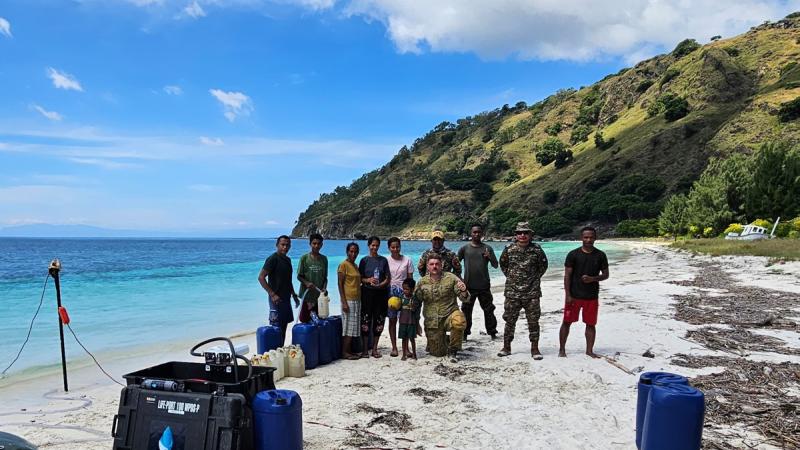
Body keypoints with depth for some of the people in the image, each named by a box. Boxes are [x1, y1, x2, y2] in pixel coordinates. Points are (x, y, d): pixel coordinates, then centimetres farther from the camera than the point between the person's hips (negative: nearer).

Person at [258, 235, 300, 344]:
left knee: (283, 327, 14)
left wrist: (294, 295, 20)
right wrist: (272, 294, -21)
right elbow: (261, 277, -18)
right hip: (277, 299, -8)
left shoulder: (287, 260, 13)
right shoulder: (273, 259, -13)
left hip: (286, 298, 9)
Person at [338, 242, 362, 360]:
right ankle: (345, 352, 1)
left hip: (357, 300, 8)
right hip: (348, 300, -8)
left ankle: (349, 351, 14)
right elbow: (340, 284, -12)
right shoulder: (343, 265, -9)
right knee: (348, 326, -5)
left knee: (353, 327, 9)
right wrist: (344, 302, -18)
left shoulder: (355, 265, 15)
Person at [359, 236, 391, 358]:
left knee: (379, 320, 4)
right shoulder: (364, 260, 4)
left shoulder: (383, 260, 7)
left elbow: (388, 279, 5)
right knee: (366, 320, -3)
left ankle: (375, 349, 14)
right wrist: (368, 280, -16)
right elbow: (360, 278, 3)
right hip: (367, 293, -2)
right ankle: (365, 349, 6)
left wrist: (380, 284, -12)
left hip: (381, 293, 2)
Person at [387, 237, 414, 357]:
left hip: (404, 293, 0)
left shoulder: (407, 260, 2)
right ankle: (394, 347, 12)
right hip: (390, 293, 0)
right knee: (392, 320, 5)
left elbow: (410, 279, 5)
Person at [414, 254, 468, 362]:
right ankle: (445, 341, 38)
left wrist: (463, 291, -25)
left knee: (459, 322, -37)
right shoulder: (422, 282, 2)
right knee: (437, 353, 1)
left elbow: (464, 298, -2)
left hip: (449, 314, -2)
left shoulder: (451, 278, -2)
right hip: (432, 321, 2)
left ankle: (453, 350, -11)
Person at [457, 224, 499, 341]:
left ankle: (492, 332, 16)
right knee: (466, 310, 4)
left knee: (489, 309, 5)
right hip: (469, 285, -1)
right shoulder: (465, 248, 3)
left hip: (484, 286, 1)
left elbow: (495, 265, 3)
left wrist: (490, 257, -17)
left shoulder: (487, 248, 6)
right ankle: (465, 333, 13)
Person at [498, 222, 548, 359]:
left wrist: (536, 277, 7)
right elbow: (503, 264, 17)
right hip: (512, 292, 1)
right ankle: (506, 347, 16)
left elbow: (543, 265, 13)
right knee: (510, 321, 6)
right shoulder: (508, 250, 1)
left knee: (533, 321, 3)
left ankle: (535, 348, 14)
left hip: (532, 293, 0)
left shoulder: (537, 250, -1)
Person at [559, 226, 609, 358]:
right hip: (574, 295, -2)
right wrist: (568, 295, -10)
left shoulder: (600, 255, 4)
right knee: (567, 322, 3)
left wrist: (592, 278, -13)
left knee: (590, 324, 8)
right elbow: (567, 276, -4)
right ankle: (562, 349, 14)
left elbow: (605, 275, 7)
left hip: (592, 296, 2)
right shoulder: (573, 254, -3)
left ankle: (589, 350, 20)